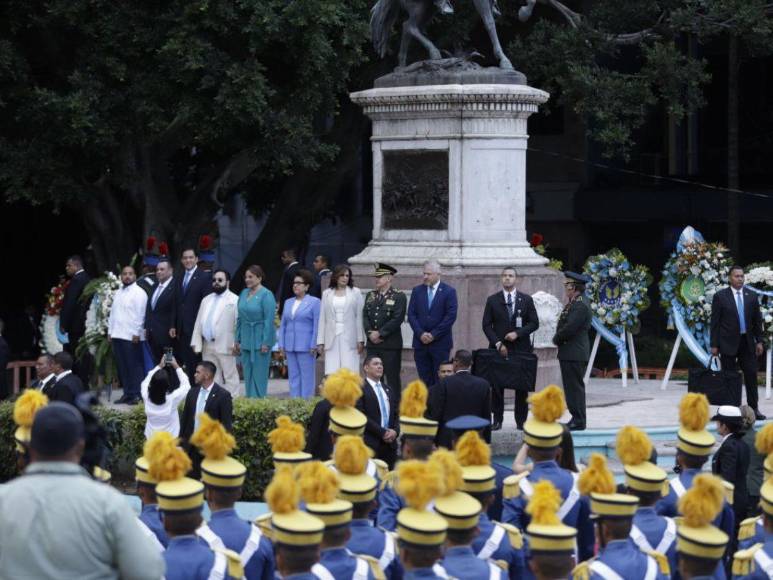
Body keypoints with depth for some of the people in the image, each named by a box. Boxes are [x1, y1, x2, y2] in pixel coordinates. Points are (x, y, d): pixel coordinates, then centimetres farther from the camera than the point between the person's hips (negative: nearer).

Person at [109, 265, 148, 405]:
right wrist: (110, 331, 14)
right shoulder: (118, 293, 18)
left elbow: (140, 314, -11)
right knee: (122, 366, 8)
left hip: (131, 336, -7)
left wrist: (136, 333, -15)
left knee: (134, 366, -5)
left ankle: (136, 395, -2)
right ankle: (127, 393, 13)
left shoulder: (139, 293, -5)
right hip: (117, 335, 7)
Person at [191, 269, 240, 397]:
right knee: (212, 378, 10)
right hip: (208, 346, 6)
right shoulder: (206, 300, 19)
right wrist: (196, 343, 8)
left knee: (230, 377, -4)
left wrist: (236, 344, -14)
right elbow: (198, 323, 16)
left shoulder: (234, 300, -3)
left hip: (225, 347, -6)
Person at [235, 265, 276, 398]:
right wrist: (238, 340, 12)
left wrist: (266, 343, -17)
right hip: (246, 340, 7)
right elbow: (240, 318, 14)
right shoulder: (244, 293, 10)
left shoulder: (266, 295, -11)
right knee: (248, 374, 10)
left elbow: (269, 320, -14)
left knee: (259, 374, -3)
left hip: (260, 340, -7)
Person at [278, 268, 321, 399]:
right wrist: (281, 344, 8)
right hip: (290, 346, 5)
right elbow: (283, 325, 15)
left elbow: (317, 326, -6)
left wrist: (313, 345, -11)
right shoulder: (288, 302, 14)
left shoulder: (314, 302, -1)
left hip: (305, 346, -5)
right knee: (293, 376, 8)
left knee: (307, 376, -3)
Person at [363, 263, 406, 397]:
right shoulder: (370, 296, 15)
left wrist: (380, 333, -13)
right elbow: (365, 316, 9)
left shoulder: (398, 296, -3)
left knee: (392, 378, -3)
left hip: (391, 345, -5)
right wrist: (370, 333, -7)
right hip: (372, 343, 5)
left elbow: (397, 319, -12)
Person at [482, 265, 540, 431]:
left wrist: (518, 333, -10)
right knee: (497, 385, -2)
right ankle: (497, 420, 2)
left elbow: (534, 323, 5)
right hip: (499, 348, 0)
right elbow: (486, 325, 3)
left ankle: (521, 420, 4)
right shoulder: (493, 300, 6)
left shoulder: (526, 300, 8)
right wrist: (497, 343, -8)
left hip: (521, 348, 0)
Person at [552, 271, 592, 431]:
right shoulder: (573, 304, 18)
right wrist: (558, 339, 5)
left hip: (575, 353, -10)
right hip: (570, 353, 10)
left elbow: (569, 328, -22)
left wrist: (556, 339, -7)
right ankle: (576, 419, 17)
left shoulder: (580, 306, -16)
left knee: (575, 387, -8)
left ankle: (579, 421, -6)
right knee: (572, 387, 13)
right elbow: (564, 325, 22)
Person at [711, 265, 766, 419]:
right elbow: (715, 322, -3)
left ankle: (753, 408, 6)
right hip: (728, 343, -3)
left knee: (751, 375, 0)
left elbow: (757, 320, 11)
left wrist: (759, 341, 5)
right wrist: (714, 345, -7)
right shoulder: (720, 296, -3)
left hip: (747, 342, 3)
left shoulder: (751, 296, 7)